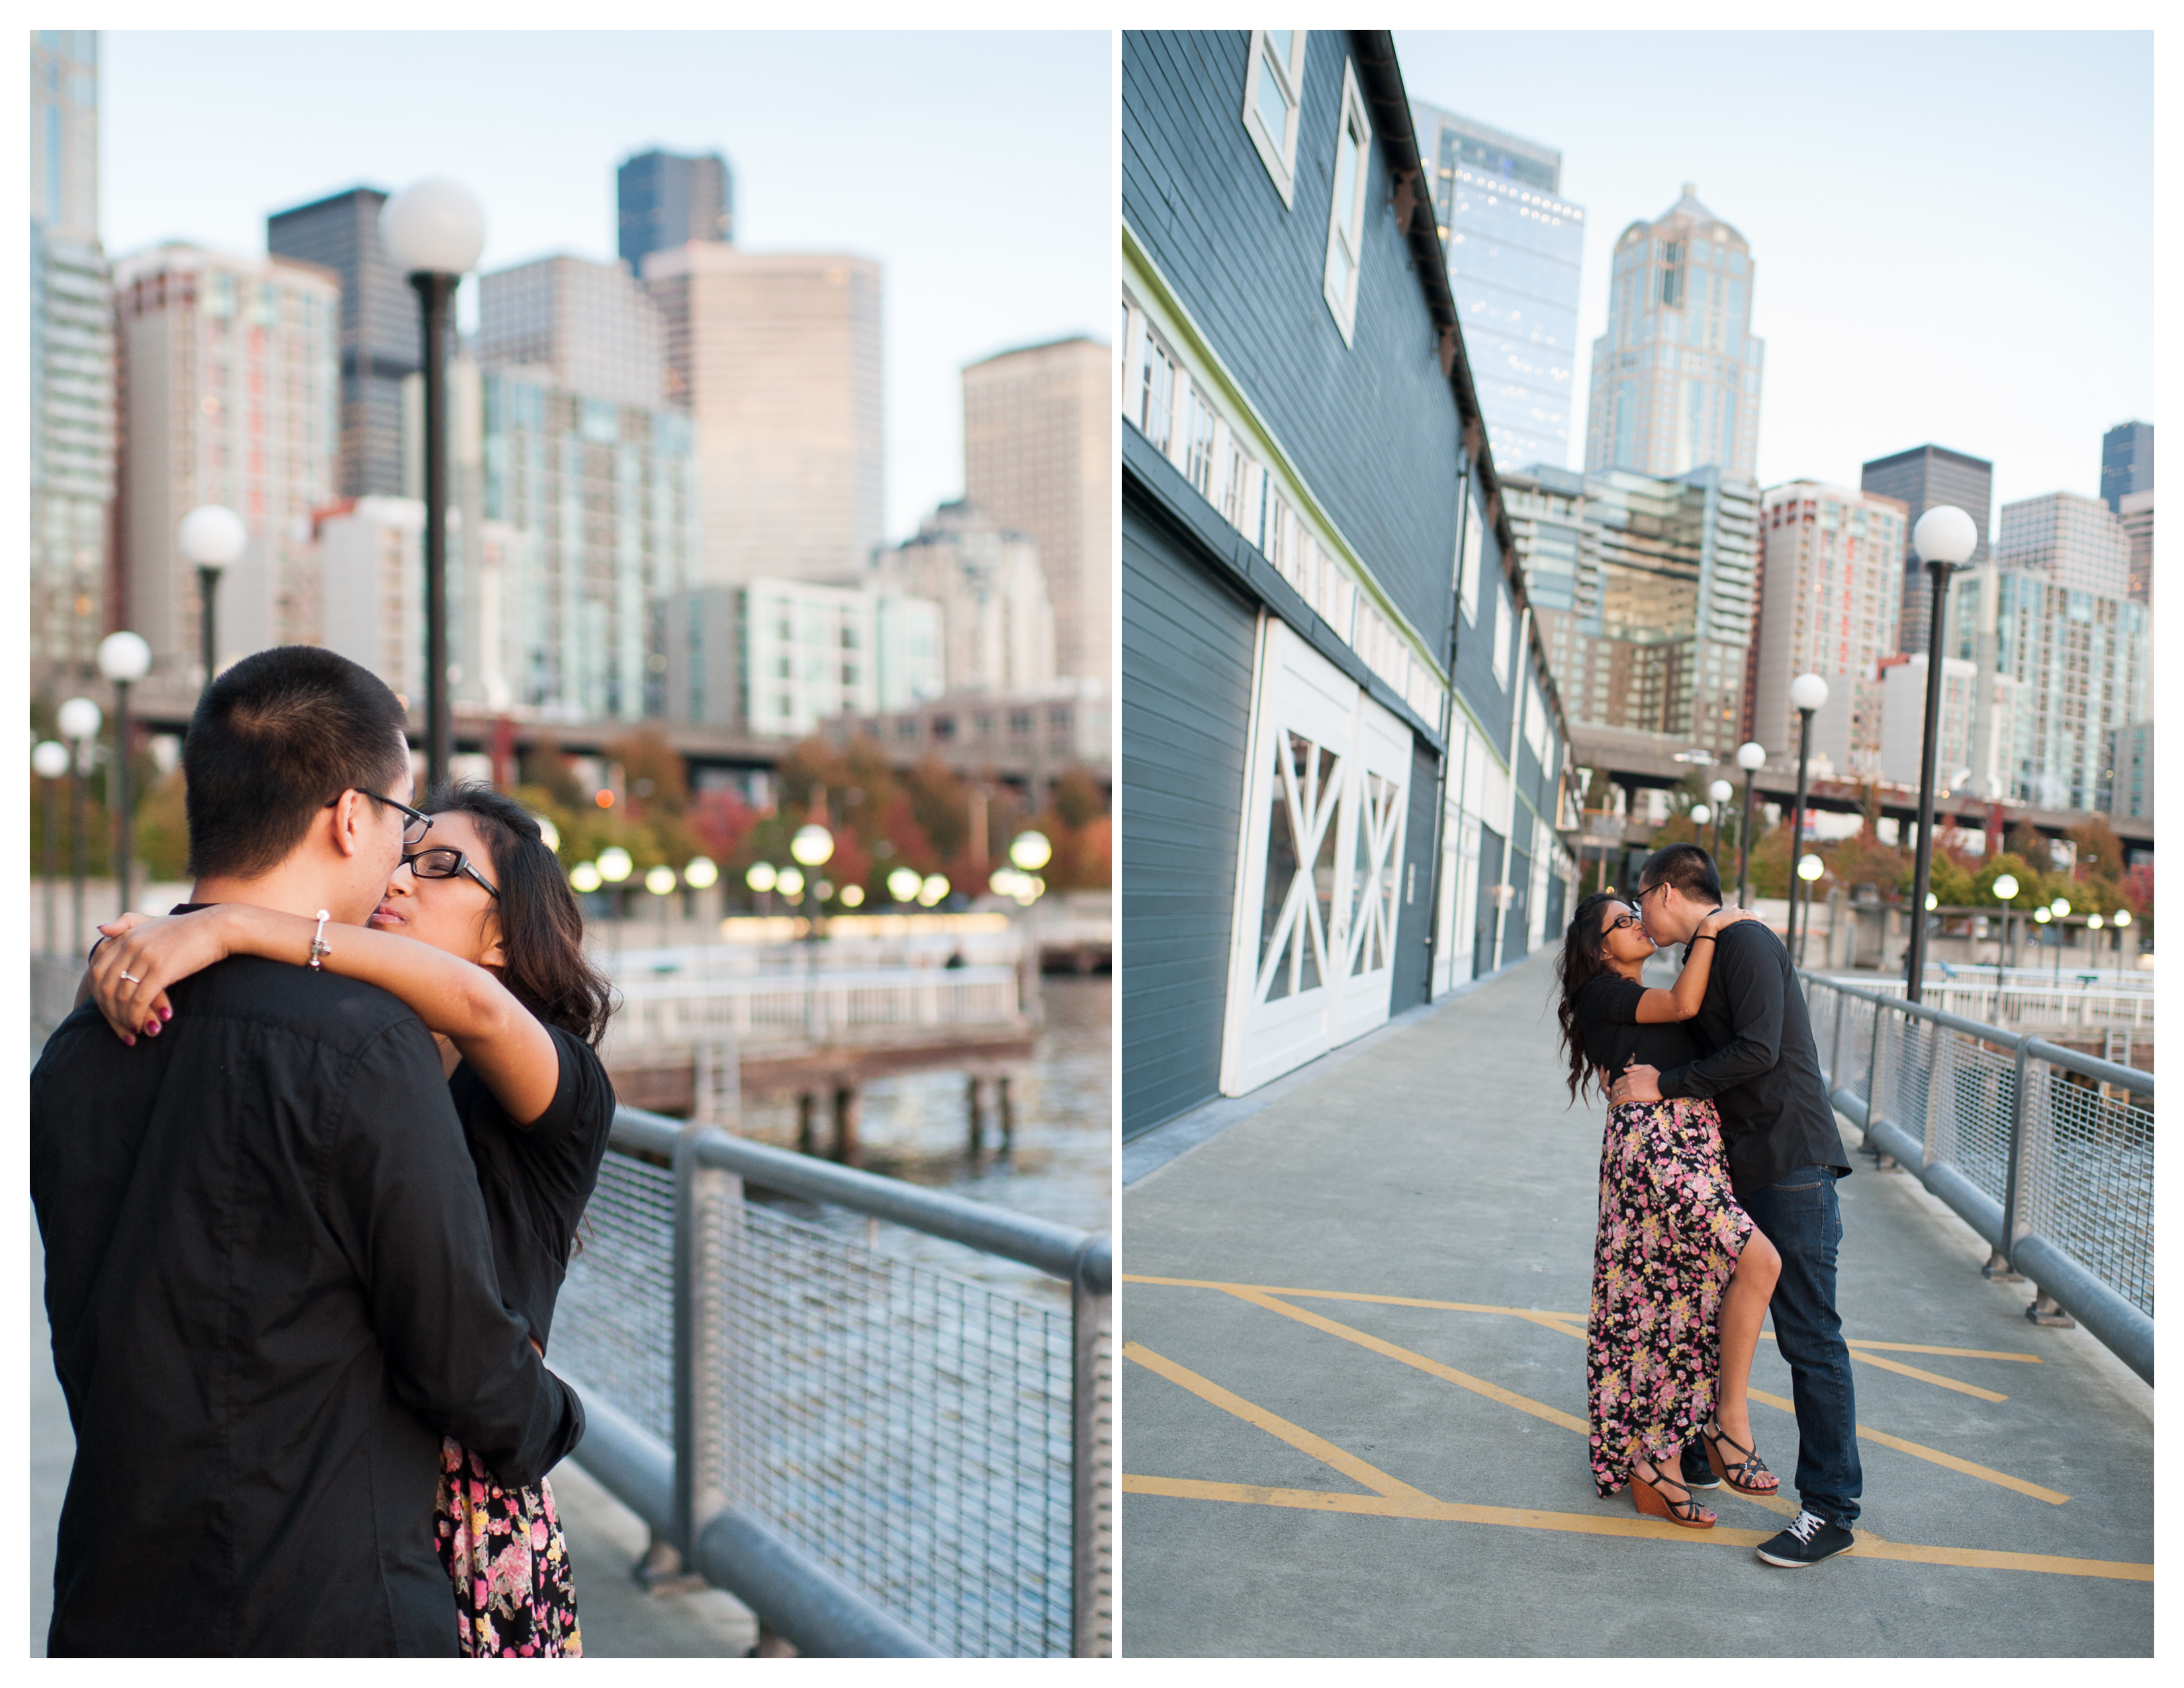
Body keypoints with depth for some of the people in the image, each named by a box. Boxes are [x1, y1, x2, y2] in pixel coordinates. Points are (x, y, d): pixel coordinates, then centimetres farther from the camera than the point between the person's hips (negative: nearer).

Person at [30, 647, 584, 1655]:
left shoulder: (72, 1051, 0)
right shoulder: (363, 1043, -21)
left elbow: (88, 1348, 9)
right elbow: (463, 1356, -14)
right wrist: (548, 1425, 7)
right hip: (326, 1611, -7)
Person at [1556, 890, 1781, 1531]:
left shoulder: (1642, 1000, 29)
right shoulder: (1602, 993, 2)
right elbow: (1684, 1003, -11)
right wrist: (1709, 928, -5)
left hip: (1691, 1151, 9)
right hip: (1654, 1140, -9)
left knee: (1674, 1300, 6)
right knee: (1757, 1258, -21)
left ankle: (1653, 1467, 11)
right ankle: (1731, 1414, -10)